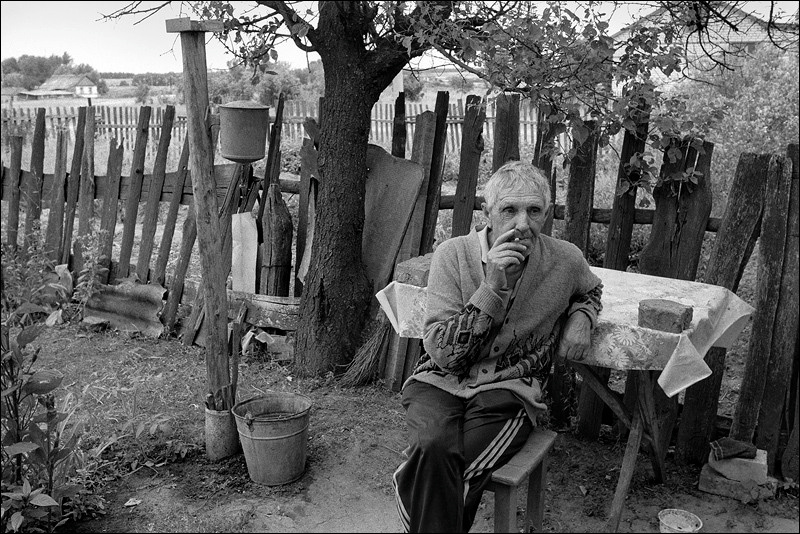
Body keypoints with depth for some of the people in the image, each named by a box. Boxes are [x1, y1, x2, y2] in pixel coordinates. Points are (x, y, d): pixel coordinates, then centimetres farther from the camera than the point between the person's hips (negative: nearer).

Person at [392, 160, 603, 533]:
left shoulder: (566, 260, 1)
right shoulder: (453, 255, -4)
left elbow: (591, 291, 29)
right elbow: (443, 353, -10)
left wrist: (581, 318, 5)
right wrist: (492, 288, -20)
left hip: (510, 390, 0)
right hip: (441, 381, 1)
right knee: (433, 448, -33)